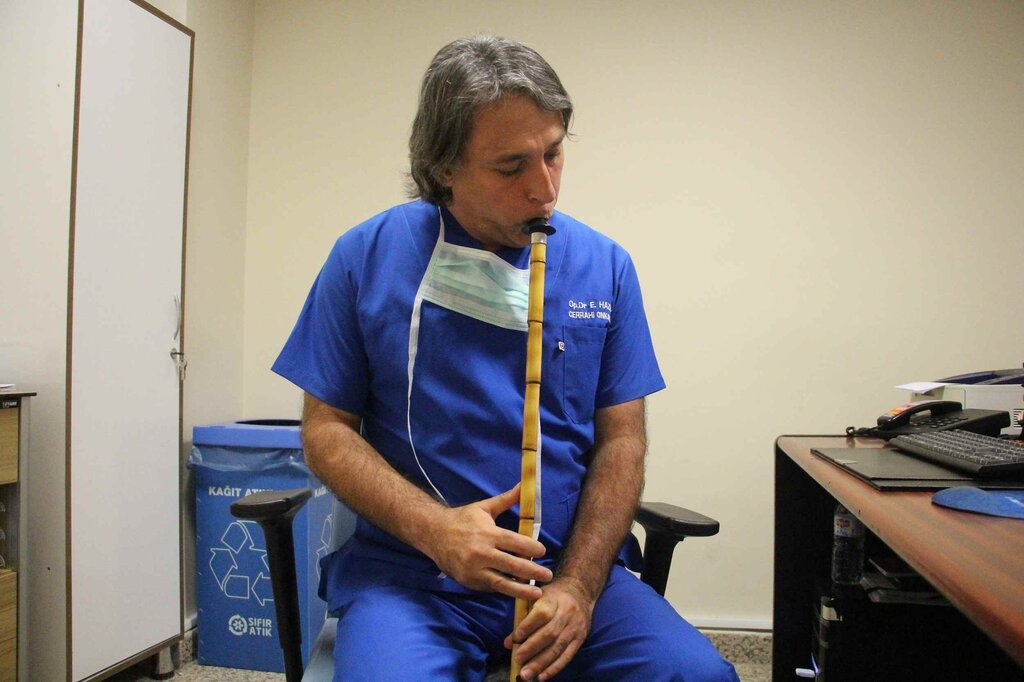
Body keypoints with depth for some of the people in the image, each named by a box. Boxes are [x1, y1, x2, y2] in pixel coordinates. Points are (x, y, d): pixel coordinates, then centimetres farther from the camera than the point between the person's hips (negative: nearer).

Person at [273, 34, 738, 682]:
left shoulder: (605, 265, 2)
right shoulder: (368, 257, -2)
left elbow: (622, 439, 3)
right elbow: (327, 429, 1)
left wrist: (578, 586, -9)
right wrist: (432, 527, -15)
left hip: (576, 563, 2)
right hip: (408, 572, -1)